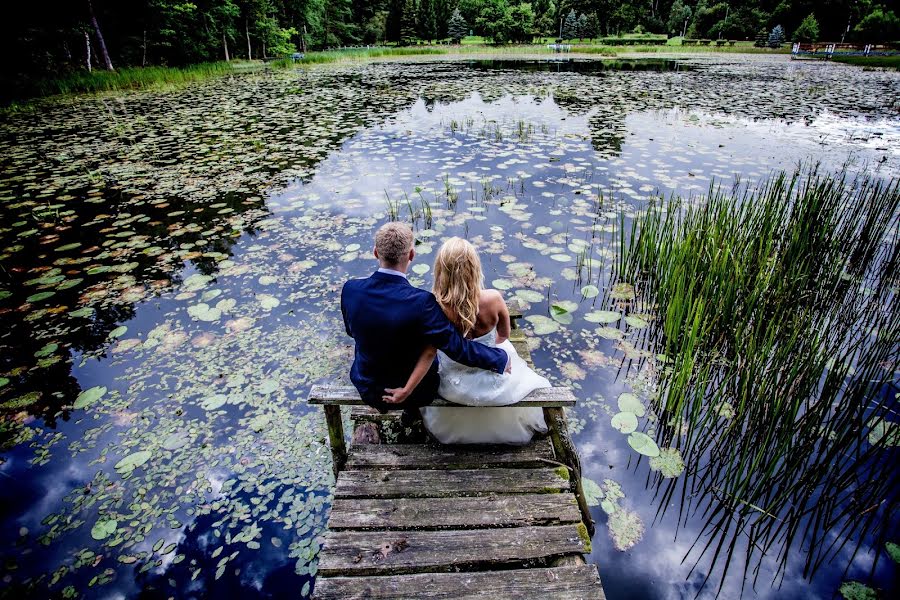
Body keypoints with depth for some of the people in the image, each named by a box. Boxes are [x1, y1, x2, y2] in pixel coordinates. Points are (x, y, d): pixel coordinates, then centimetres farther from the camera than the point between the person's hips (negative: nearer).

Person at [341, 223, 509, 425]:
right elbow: (459, 348, -26)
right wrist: (501, 358, -10)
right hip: (415, 392, -3)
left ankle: (383, 405, 44)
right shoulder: (421, 302, -34)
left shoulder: (350, 289, -20)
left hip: (367, 388, 3)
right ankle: (411, 411, 43)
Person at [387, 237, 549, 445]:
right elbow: (503, 335, -9)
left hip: (454, 386, 0)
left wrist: (406, 390, -19)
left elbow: (429, 354, -25)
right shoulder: (493, 299, -27)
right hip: (492, 382, 0)